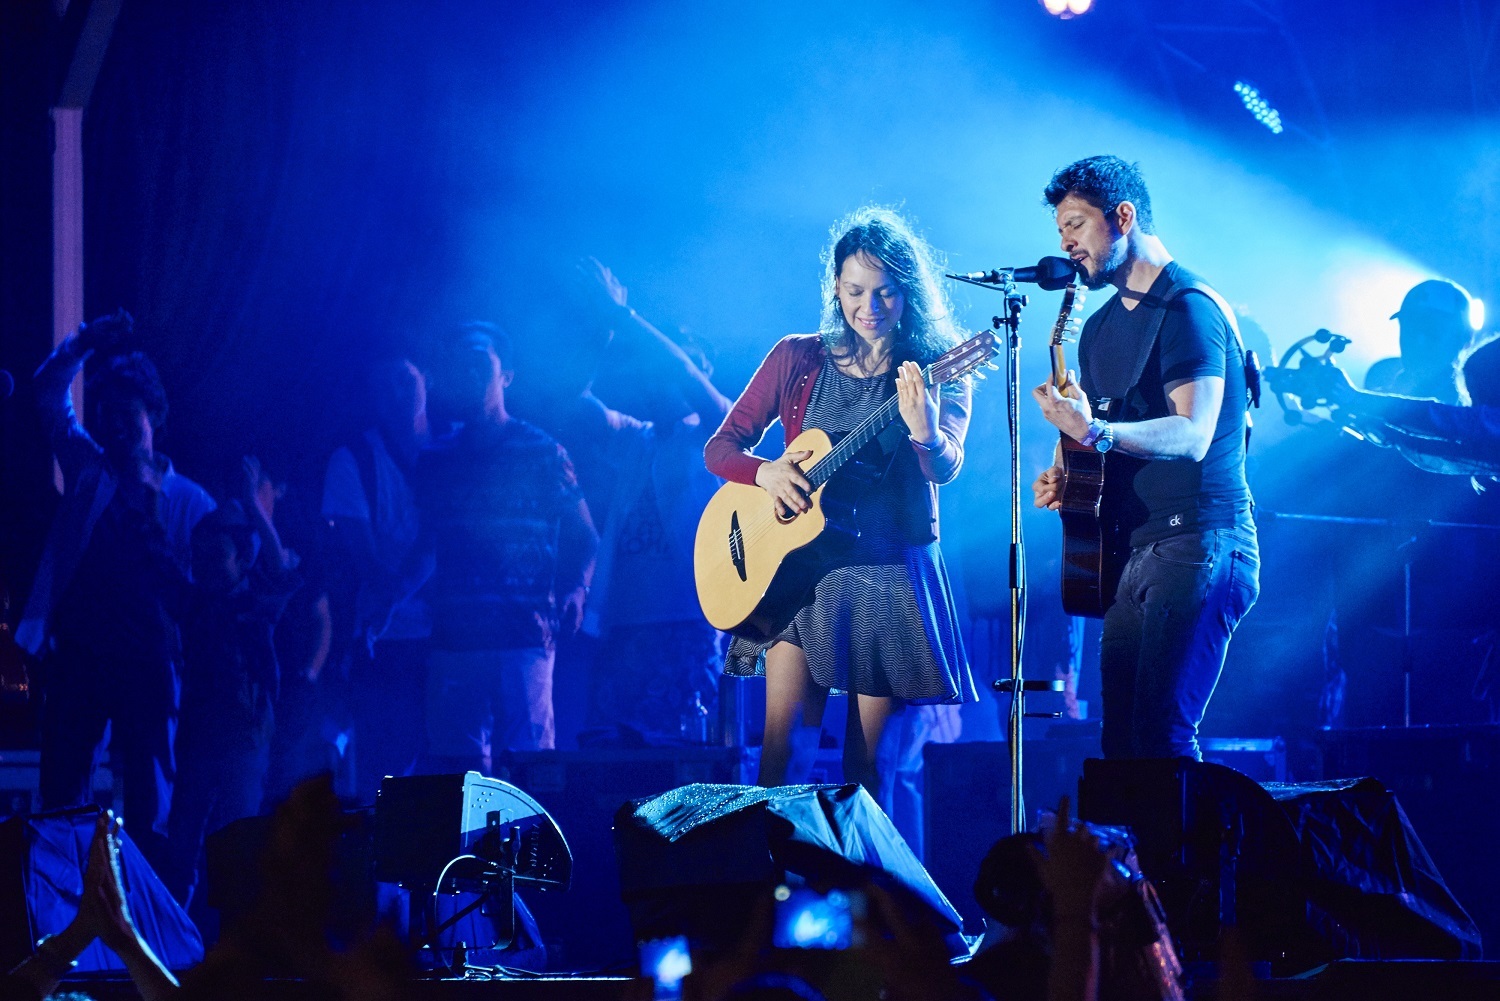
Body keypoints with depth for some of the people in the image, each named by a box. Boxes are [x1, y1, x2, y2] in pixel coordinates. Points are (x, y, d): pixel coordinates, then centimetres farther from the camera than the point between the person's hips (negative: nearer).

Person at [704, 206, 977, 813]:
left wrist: (924, 431, -41)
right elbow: (721, 448, 7)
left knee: (869, 765, 2)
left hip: (894, 576, -1)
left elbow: (944, 469, -18)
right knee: (784, 748, -10)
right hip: (803, 567, 1)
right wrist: (766, 472, -15)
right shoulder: (798, 359, 4)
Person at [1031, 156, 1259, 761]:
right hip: (1131, 551, 9)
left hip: (1194, 545, -9)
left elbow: (1192, 435, -20)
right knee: (1121, 739, 4)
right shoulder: (1100, 328, 19)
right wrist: (1065, 477, 7)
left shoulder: (1188, 308, -9)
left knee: (1161, 733, -18)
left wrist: (1095, 432, -33)